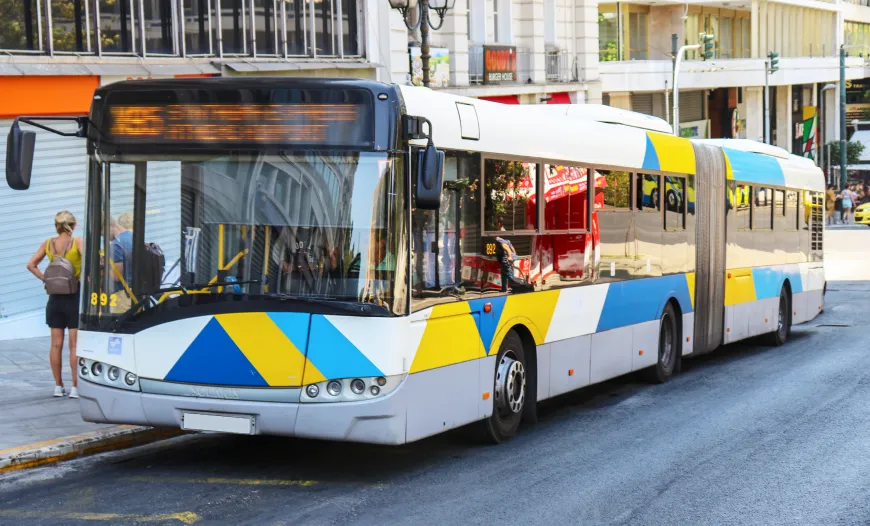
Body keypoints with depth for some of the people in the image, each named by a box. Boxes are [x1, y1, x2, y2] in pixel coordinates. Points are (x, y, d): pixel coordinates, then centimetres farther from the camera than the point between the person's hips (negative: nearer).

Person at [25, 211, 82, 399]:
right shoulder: (77, 242, -9)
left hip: (55, 298, 4)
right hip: (75, 297, -4)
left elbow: (31, 265, 2)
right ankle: (75, 387, -2)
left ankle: (58, 386, 13)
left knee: (56, 344, 9)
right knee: (75, 345, -1)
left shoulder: (48, 243, 3)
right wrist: (82, 279, -11)